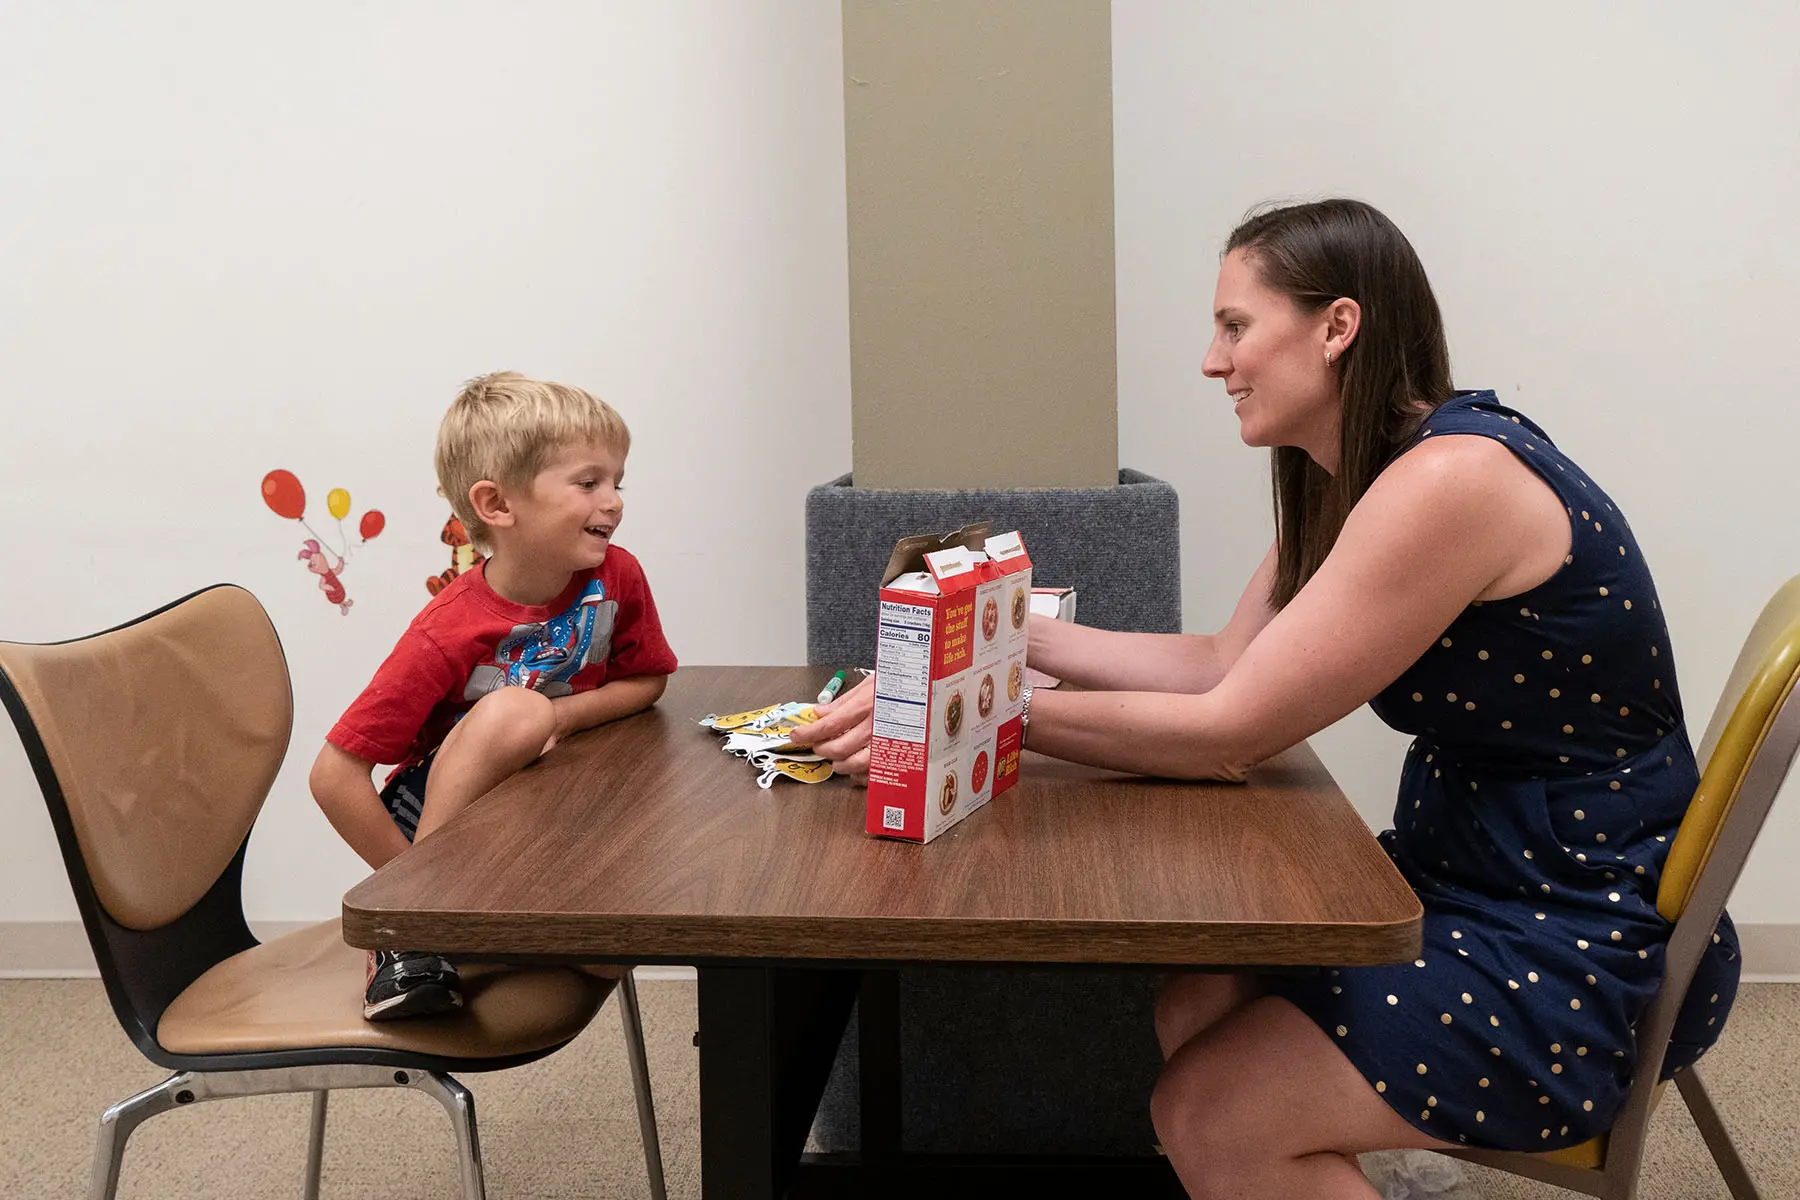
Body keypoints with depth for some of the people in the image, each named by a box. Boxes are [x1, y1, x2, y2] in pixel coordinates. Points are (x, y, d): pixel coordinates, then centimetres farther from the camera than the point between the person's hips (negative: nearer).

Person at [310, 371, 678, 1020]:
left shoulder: (616, 576, -12)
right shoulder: (449, 634, -27)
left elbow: (647, 679, 3)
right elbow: (334, 775, -25)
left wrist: (560, 715, -17)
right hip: (433, 816, -5)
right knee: (514, 709, -34)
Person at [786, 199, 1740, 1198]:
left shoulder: (1451, 478, -25)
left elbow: (1229, 734, -23)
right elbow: (1224, 662, 6)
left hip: (1595, 939, -9)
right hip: (1475, 879, 9)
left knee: (1212, 1116, -16)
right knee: (1190, 1015, 5)